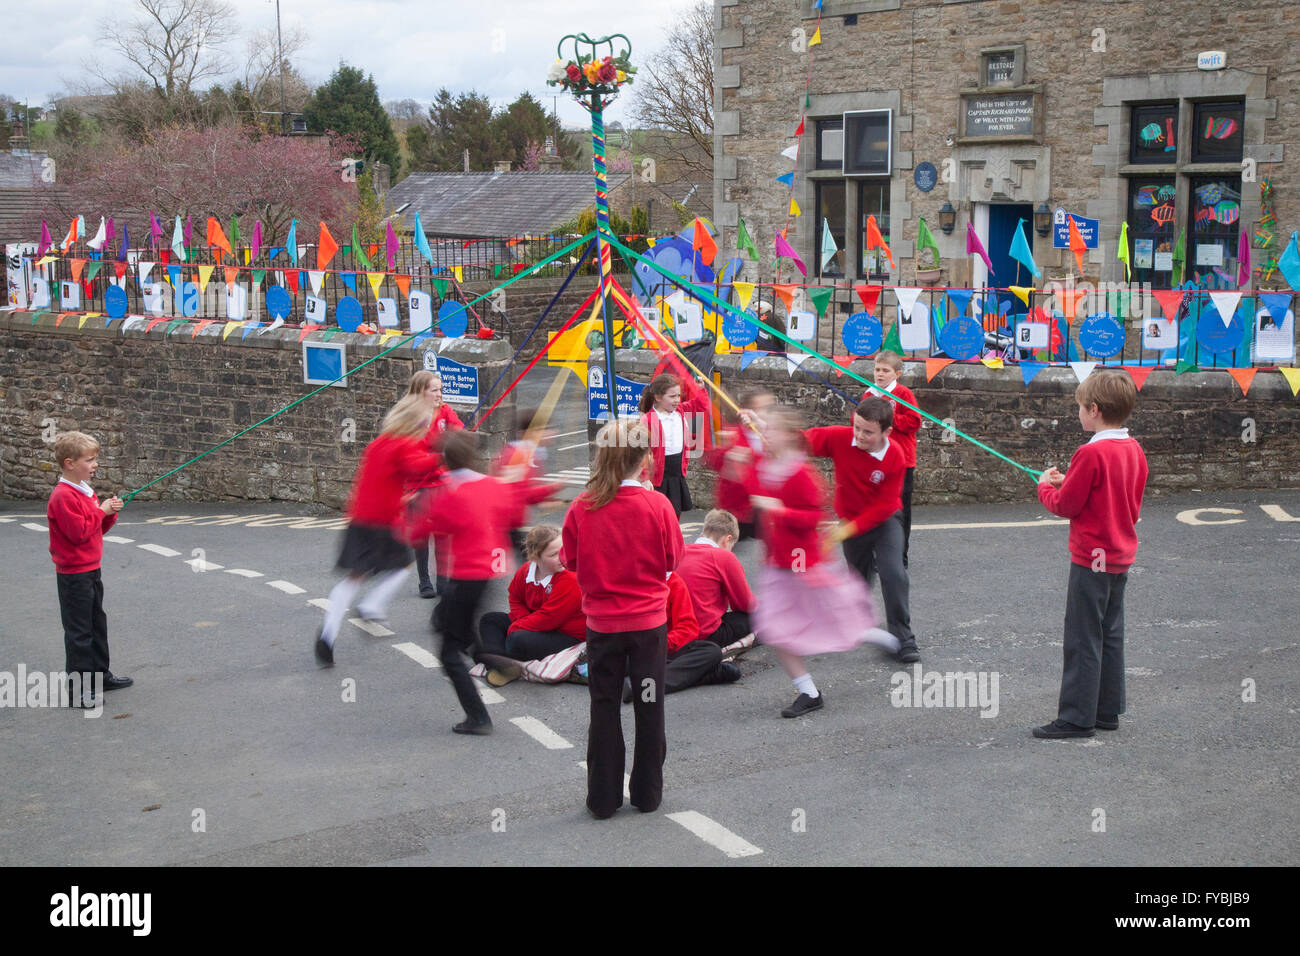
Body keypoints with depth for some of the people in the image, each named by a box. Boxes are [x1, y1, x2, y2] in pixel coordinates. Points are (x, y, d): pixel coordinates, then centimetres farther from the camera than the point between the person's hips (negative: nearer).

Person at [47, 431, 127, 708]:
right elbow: (79, 532, -25)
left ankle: (100, 675, 33)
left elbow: (98, 528, 16)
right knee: (79, 631, -4)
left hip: (91, 570, 10)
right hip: (74, 575, -10)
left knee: (97, 625, 19)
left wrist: (110, 513, -2)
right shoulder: (63, 496, -20)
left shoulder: (85, 491, 11)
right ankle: (76, 690, 2)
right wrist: (101, 511, -16)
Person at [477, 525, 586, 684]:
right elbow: (515, 599, 14)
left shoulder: (571, 580, -24)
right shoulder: (526, 570, -3)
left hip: (569, 637, -9)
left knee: (519, 640, -34)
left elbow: (548, 618, -26)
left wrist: (514, 629, -17)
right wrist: (523, 620, -6)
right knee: (490, 619, 6)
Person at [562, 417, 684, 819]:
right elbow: (673, 559, -3)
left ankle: (603, 799, 17)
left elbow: (571, 560, 0)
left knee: (604, 707, 12)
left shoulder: (581, 508, -12)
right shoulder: (657, 505, -15)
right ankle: (648, 793, 22)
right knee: (649, 706, 13)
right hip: (649, 621, -1)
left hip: (602, 623, 1)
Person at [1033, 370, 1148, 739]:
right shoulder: (1134, 450, 5)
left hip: (1092, 559, -8)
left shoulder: (1092, 453, -20)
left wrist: (1046, 487, 5)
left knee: (1083, 639, -1)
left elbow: (1066, 505, -16)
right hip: (1121, 556, 8)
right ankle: (1107, 711, 23)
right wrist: (1068, 482, 11)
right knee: (1110, 636, 16)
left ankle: (1076, 718, 3)